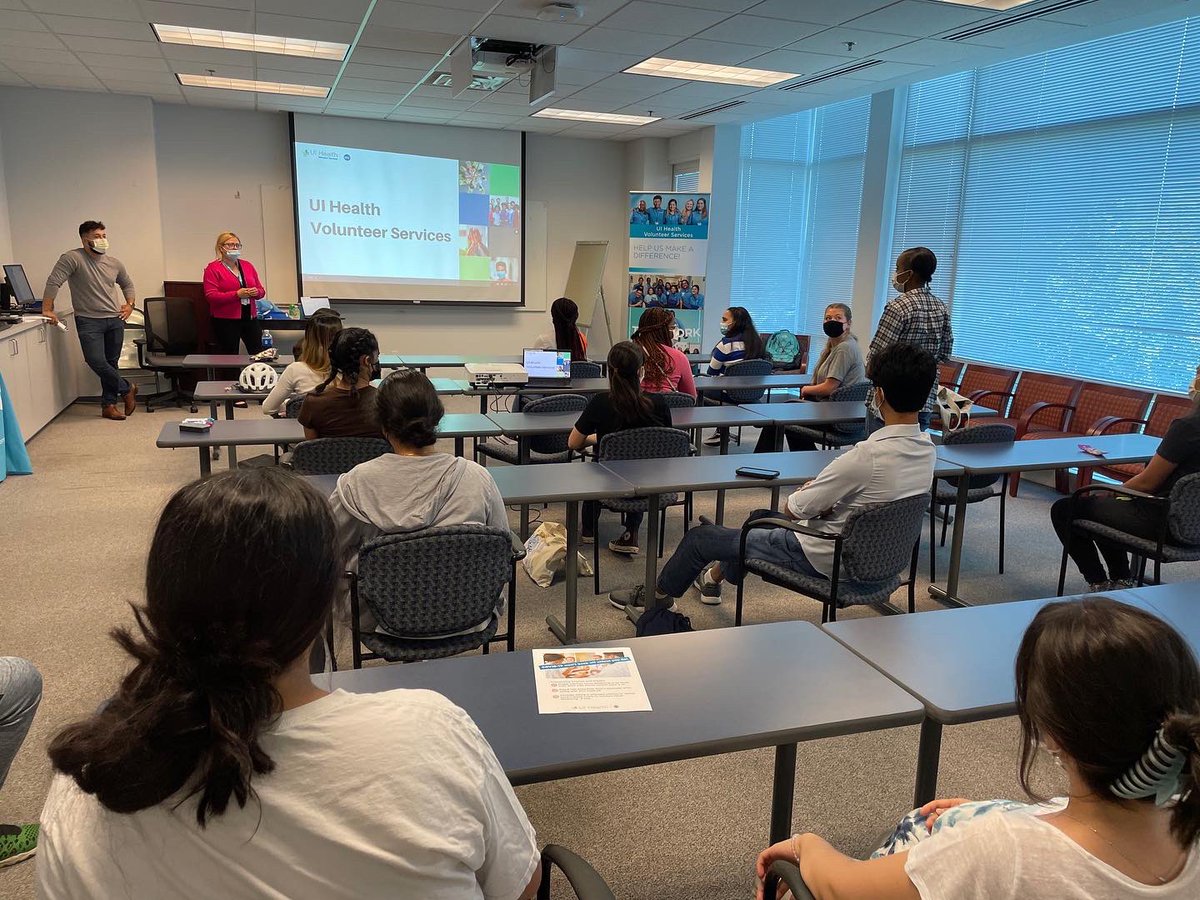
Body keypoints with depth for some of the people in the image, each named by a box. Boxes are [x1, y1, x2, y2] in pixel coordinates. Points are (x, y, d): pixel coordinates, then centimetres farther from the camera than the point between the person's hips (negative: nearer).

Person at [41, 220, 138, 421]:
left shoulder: (114, 263, 10)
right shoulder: (73, 258, -8)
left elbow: (128, 284, 28)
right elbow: (53, 282, -14)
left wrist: (130, 304, 13)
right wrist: (47, 309, -20)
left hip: (115, 320, 5)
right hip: (88, 321, -4)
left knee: (111, 363, 6)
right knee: (96, 361, -16)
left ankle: (108, 405, 15)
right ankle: (127, 388, 5)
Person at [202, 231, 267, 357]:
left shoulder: (247, 266, 13)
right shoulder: (213, 268, -3)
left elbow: (261, 290, 18)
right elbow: (211, 296, -12)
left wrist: (256, 292, -7)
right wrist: (237, 294, -20)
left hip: (250, 318, 5)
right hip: (225, 321, -5)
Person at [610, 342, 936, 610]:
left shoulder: (868, 455, -32)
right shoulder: (927, 450, -7)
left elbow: (794, 509, -21)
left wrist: (807, 493, 0)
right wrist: (820, 495, -1)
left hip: (822, 559, -8)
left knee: (699, 536, 7)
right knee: (760, 516, 31)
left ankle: (655, 598, 32)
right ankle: (715, 578, 51)